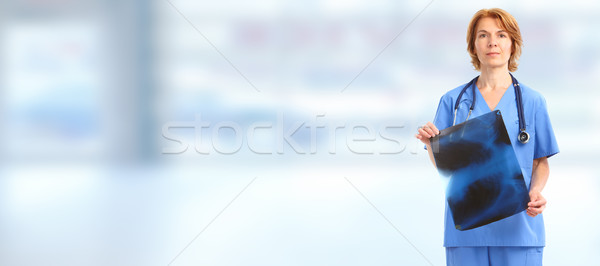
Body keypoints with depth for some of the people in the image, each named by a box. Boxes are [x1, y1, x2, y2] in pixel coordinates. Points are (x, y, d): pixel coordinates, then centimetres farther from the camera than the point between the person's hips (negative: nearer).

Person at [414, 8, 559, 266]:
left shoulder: (532, 101, 5)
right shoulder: (452, 100, 7)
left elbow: (541, 162, 10)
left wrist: (536, 191, -10)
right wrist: (431, 143, -14)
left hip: (517, 226, 0)